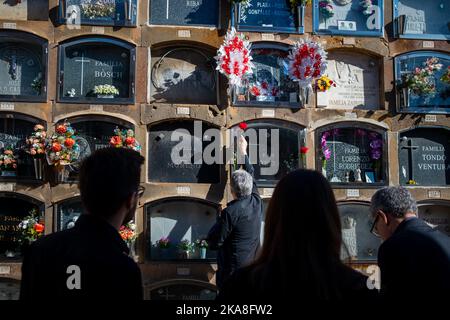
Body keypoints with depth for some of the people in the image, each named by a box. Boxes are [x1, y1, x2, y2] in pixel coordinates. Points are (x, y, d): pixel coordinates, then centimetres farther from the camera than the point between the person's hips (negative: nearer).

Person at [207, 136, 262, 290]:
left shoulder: (230, 212, -20)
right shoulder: (257, 203, -4)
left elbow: (213, 242, -13)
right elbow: (250, 175, 14)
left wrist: (219, 222, 4)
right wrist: (244, 152, 26)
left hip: (233, 271, -6)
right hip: (253, 269, 6)